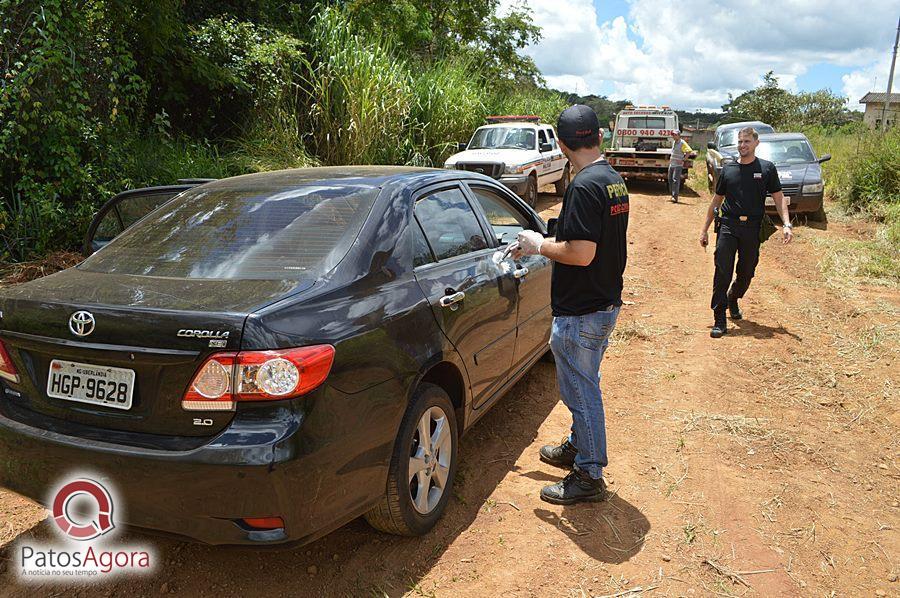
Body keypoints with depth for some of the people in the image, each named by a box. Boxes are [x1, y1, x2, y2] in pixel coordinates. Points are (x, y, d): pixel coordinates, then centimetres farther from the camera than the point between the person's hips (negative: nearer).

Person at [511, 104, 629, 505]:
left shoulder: (584, 186, -22)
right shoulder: (613, 179, 8)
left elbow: (581, 253, -28)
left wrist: (540, 245, -12)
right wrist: (541, 245, 15)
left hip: (580, 312, -10)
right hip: (605, 303, 10)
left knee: (581, 391, 4)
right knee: (585, 385, 24)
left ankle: (589, 477, 19)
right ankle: (577, 449, 42)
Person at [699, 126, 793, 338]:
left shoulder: (767, 168, 5)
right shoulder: (728, 168, 9)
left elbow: (779, 198, 5)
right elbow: (717, 200, 14)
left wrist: (786, 224, -9)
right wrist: (705, 229, 13)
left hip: (753, 229, 0)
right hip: (728, 226, 0)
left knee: (746, 273, 10)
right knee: (722, 272, -9)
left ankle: (733, 299, 40)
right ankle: (719, 320, -6)